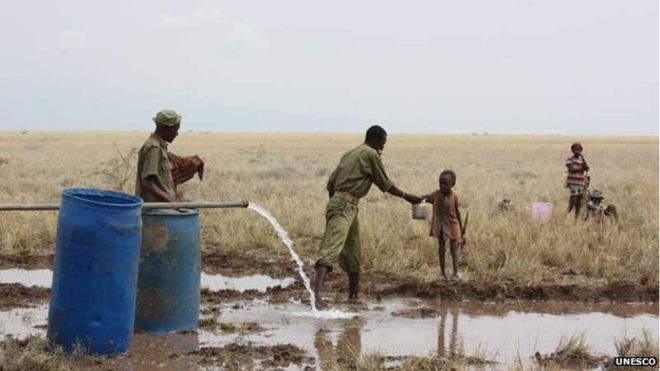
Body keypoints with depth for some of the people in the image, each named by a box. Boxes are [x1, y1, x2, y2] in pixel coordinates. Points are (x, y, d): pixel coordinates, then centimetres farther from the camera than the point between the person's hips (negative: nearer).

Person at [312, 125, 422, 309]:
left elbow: (330, 184, 20)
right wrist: (406, 196, 15)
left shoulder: (349, 154, 23)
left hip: (335, 202, 9)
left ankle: (353, 295, 24)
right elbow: (385, 184, 3)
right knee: (332, 249, -22)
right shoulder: (371, 154, -1)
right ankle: (316, 293, -35)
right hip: (346, 205, -9)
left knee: (353, 255, 17)